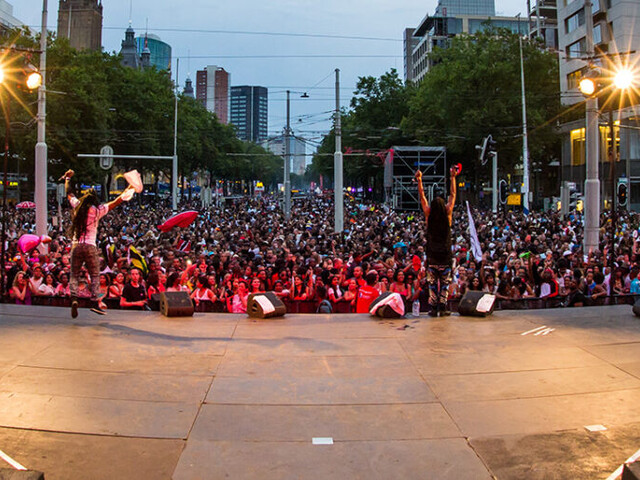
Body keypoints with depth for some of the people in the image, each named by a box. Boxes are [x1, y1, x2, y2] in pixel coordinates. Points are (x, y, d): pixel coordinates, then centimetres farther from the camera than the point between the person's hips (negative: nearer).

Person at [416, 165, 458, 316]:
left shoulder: (428, 213, -6)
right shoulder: (447, 213, -6)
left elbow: (422, 196, 4)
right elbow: (452, 194, 4)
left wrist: (419, 180, 10)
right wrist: (453, 177, 12)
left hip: (432, 254, 1)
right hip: (445, 253, -1)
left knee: (432, 282, 7)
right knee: (445, 282, 7)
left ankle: (433, 308, 4)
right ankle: (443, 308, 5)